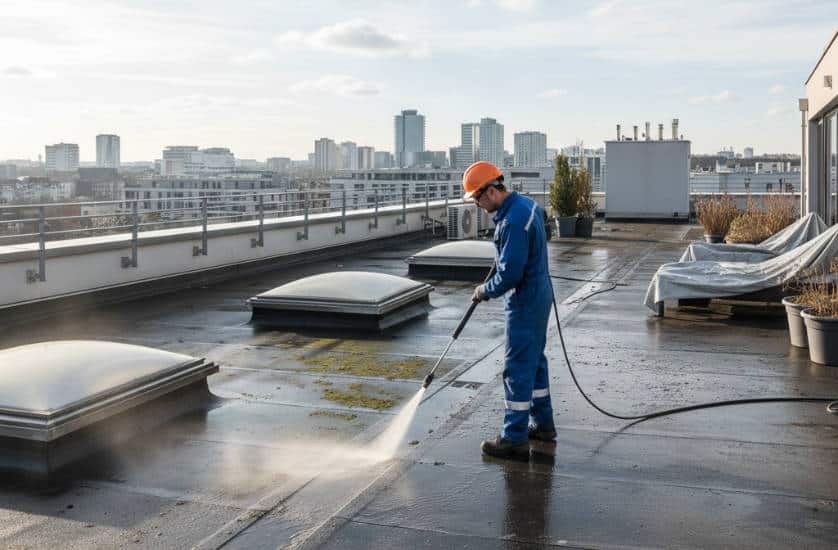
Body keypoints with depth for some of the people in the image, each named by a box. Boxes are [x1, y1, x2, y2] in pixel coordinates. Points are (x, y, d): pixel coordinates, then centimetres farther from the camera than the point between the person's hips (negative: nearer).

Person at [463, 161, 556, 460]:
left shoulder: (513, 222, -26)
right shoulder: (526, 203, 6)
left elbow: (510, 274, -25)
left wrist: (485, 291, -10)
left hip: (525, 303, -10)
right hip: (539, 295, 10)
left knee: (518, 369, -3)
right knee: (534, 360, 19)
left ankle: (515, 438, 5)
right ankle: (543, 423, 31)